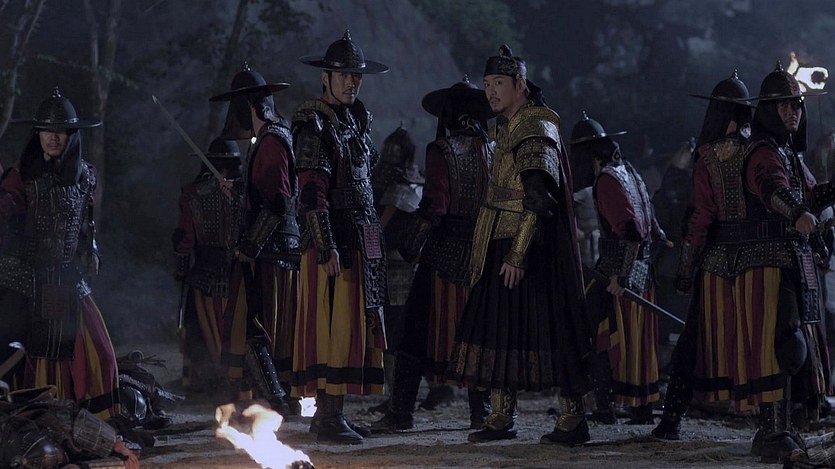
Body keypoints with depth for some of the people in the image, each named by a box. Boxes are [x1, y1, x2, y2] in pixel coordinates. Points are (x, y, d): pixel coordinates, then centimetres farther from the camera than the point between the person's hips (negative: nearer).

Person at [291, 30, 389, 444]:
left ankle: (330, 411, 16)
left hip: (363, 240, 9)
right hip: (334, 240, -9)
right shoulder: (314, 126, -10)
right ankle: (328, 416, -9)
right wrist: (327, 249, -23)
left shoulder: (356, 121, 17)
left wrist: (375, 238, 19)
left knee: (356, 325, 9)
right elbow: (313, 193, -17)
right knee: (334, 324, -11)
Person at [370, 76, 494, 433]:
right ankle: (481, 412, 12)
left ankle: (401, 412, 0)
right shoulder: (493, 151, 5)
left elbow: (434, 206, -15)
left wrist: (410, 247, -5)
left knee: (418, 329, 1)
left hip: (443, 253, -4)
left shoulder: (441, 150, -9)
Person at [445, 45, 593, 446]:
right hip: (502, 246, 10)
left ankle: (573, 418, -3)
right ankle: (501, 417, 15)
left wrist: (518, 254, -25)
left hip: (529, 248, -9)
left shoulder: (535, 131, -14)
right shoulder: (506, 127, 16)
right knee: (498, 324, 9)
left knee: (547, 330, -7)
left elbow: (539, 201, -21)